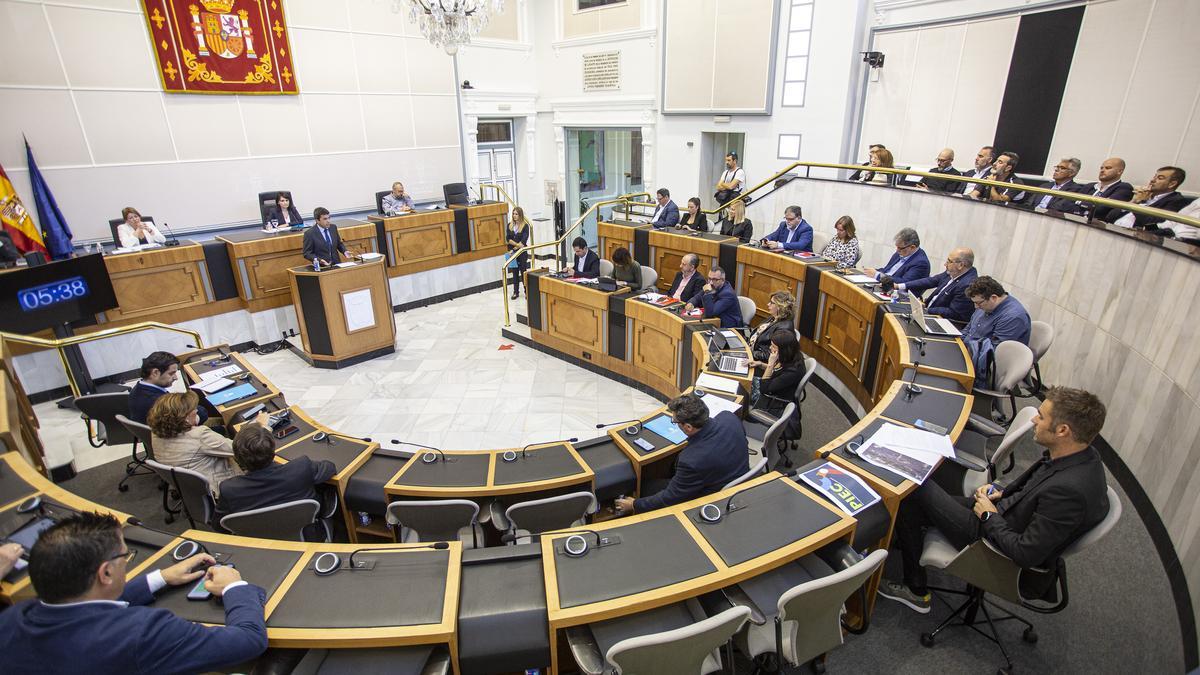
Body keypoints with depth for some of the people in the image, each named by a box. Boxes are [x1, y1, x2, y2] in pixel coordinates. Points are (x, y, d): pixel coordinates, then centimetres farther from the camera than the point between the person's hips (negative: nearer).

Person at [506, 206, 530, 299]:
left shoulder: (525, 225, -7)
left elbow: (523, 241, -13)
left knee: (523, 271, 0)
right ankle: (516, 292, 15)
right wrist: (517, 244, -14)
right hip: (512, 252, 4)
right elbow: (508, 239, 0)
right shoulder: (510, 225, 6)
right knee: (515, 272, 8)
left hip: (522, 252, -4)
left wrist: (514, 249, -14)